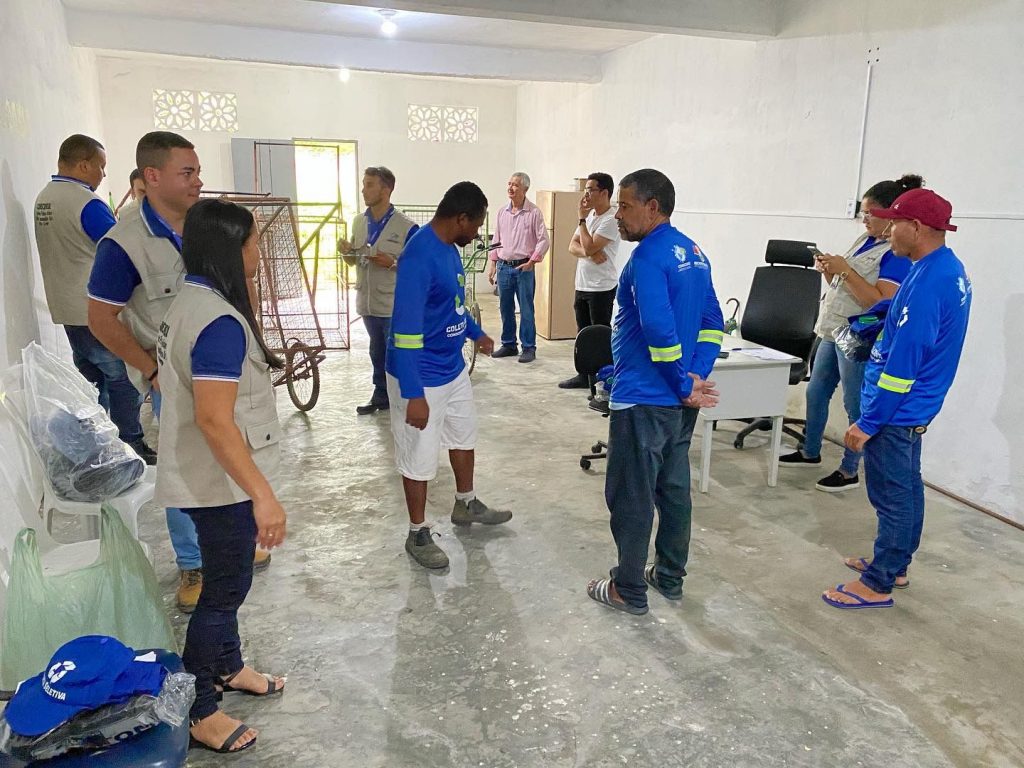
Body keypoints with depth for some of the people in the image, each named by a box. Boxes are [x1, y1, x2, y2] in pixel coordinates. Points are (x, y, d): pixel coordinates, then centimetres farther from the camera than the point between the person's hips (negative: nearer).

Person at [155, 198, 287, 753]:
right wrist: (263, 494, -31)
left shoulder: (189, 301, 6)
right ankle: (196, 710, 21)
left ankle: (228, 667, 42)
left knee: (226, 578, 23)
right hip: (221, 482, -10)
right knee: (226, 588, 5)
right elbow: (214, 418, -31)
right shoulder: (220, 322, -25)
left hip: (206, 477, 10)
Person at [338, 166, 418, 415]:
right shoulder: (359, 222, 7)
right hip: (368, 303, 6)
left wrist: (393, 263, -24)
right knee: (377, 354, 18)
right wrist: (346, 252, -5)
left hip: (395, 306, -6)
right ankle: (381, 397, 31)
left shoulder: (406, 227, -12)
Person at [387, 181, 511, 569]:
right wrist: (413, 394, -30)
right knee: (419, 458, 6)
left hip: (454, 368, 10)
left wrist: (476, 333, 33)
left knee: (464, 437, 24)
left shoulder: (449, 248, 3)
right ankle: (418, 534, 24)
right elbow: (405, 329, -29)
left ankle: (466, 505, 46)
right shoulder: (419, 256, -26)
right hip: (421, 378, -10)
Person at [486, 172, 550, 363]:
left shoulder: (534, 212, -5)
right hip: (503, 267, 5)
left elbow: (543, 240, -6)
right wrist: (492, 264, 11)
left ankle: (529, 348, 6)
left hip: (524, 268, -5)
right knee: (505, 309, 10)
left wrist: (532, 261, -14)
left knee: (526, 310, -2)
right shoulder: (502, 212, 9)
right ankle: (508, 345, 21)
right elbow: (496, 240, 15)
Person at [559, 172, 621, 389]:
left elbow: (589, 247, -22)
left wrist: (582, 219, -13)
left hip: (602, 288, -8)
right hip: (582, 285, 8)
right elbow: (573, 246, 7)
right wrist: (590, 254, -14)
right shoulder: (590, 215, 13)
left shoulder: (611, 220, -15)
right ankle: (584, 375, 23)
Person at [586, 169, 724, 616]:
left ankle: (629, 591, 16)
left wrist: (685, 386, -18)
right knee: (674, 488, 18)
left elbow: (659, 329, -28)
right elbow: (712, 321, 12)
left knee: (630, 497, 4)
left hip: (643, 400, -9)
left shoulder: (648, 257, -18)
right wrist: (697, 377, 3)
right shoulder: (693, 252, 11)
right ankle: (670, 577, 32)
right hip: (679, 401, 9)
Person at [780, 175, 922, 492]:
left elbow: (881, 302, -24)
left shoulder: (898, 253, -15)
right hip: (832, 332, 9)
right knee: (815, 393, 18)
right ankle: (810, 452, 34)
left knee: (856, 406, 2)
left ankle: (850, 471, 15)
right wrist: (828, 269, -3)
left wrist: (844, 270, -24)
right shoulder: (864, 240, 11)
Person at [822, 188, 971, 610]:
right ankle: (895, 563, 34)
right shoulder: (951, 269, 7)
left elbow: (902, 364, -25)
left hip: (896, 412, -10)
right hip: (916, 407, 10)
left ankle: (878, 584, 12)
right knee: (906, 488, 19)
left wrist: (868, 424, -21)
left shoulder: (926, 282, -25)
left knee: (891, 496, 0)